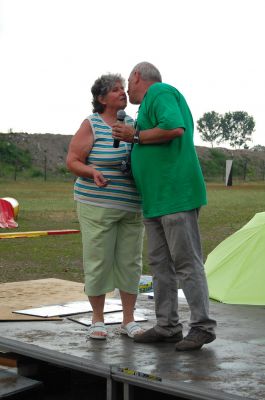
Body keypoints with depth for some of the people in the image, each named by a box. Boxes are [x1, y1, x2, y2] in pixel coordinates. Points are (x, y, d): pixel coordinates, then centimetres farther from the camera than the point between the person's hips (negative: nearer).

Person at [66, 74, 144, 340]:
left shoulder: (133, 123, 9)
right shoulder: (91, 125, -6)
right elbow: (72, 161, -7)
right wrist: (92, 172, -25)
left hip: (132, 208, 5)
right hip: (98, 206, -5)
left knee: (130, 263, 6)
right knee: (98, 262, -1)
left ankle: (128, 320, 17)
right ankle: (97, 320, 14)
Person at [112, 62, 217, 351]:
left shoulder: (160, 93, -6)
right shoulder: (153, 101, 24)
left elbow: (175, 129, -25)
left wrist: (135, 136, -14)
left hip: (175, 196, -11)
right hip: (155, 200, 11)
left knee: (186, 262, -7)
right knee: (160, 263, 9)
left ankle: (202, 327, -1)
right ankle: (167, 327, 14)